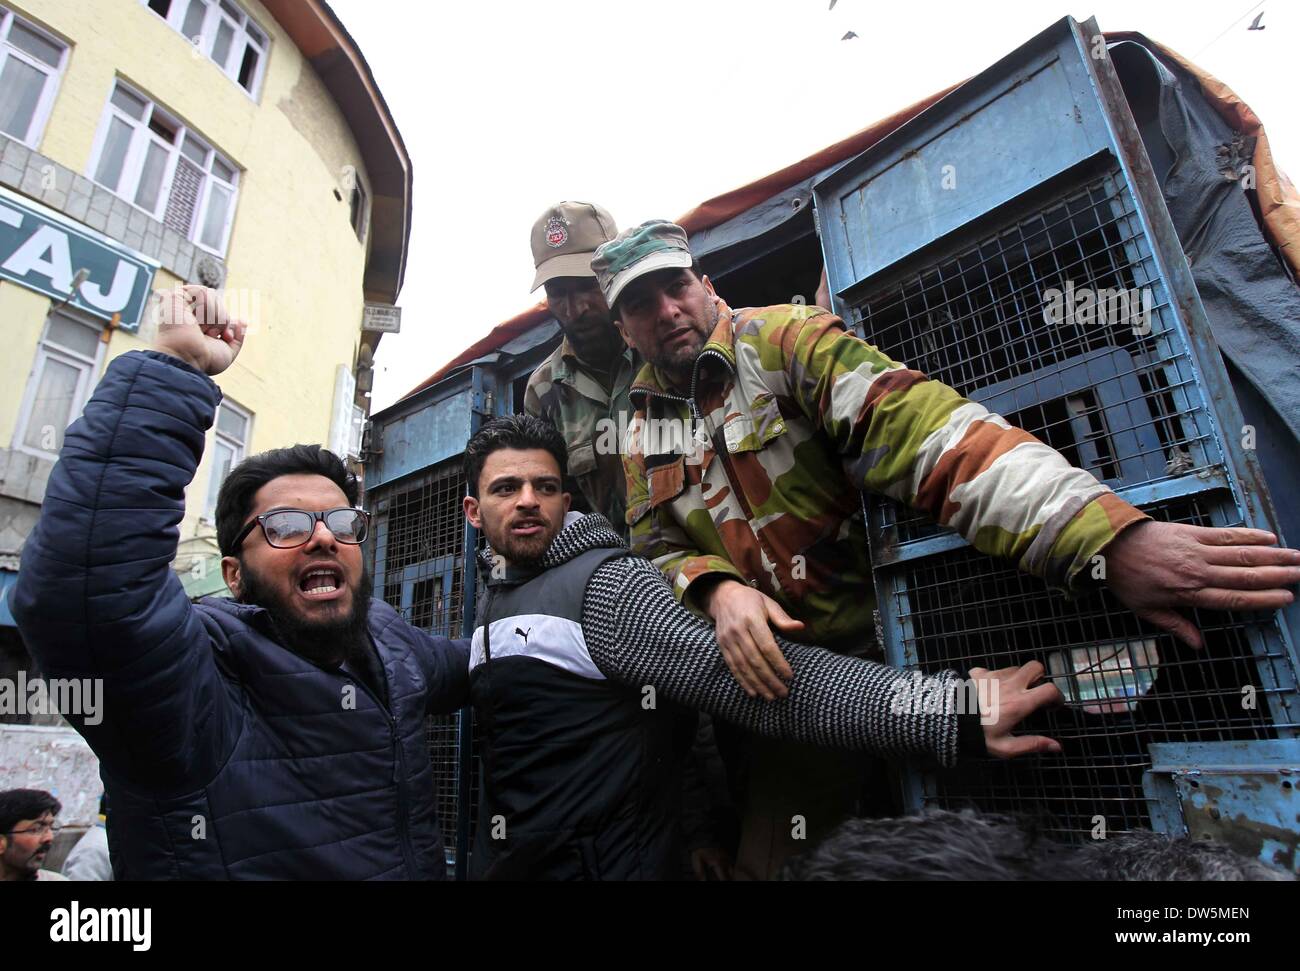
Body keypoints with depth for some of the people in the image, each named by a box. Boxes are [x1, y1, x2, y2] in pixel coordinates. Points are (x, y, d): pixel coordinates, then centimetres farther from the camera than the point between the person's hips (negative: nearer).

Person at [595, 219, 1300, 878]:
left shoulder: (782, 340, -13)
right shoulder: (644, 420, 5)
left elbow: (915, 427, -26)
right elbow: (657, 547, 1)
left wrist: (1112, 536, -36)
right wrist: (717, 589, -23)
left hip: (880, 644, -4)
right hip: (774, 676, 5)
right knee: (770, 856, 17)